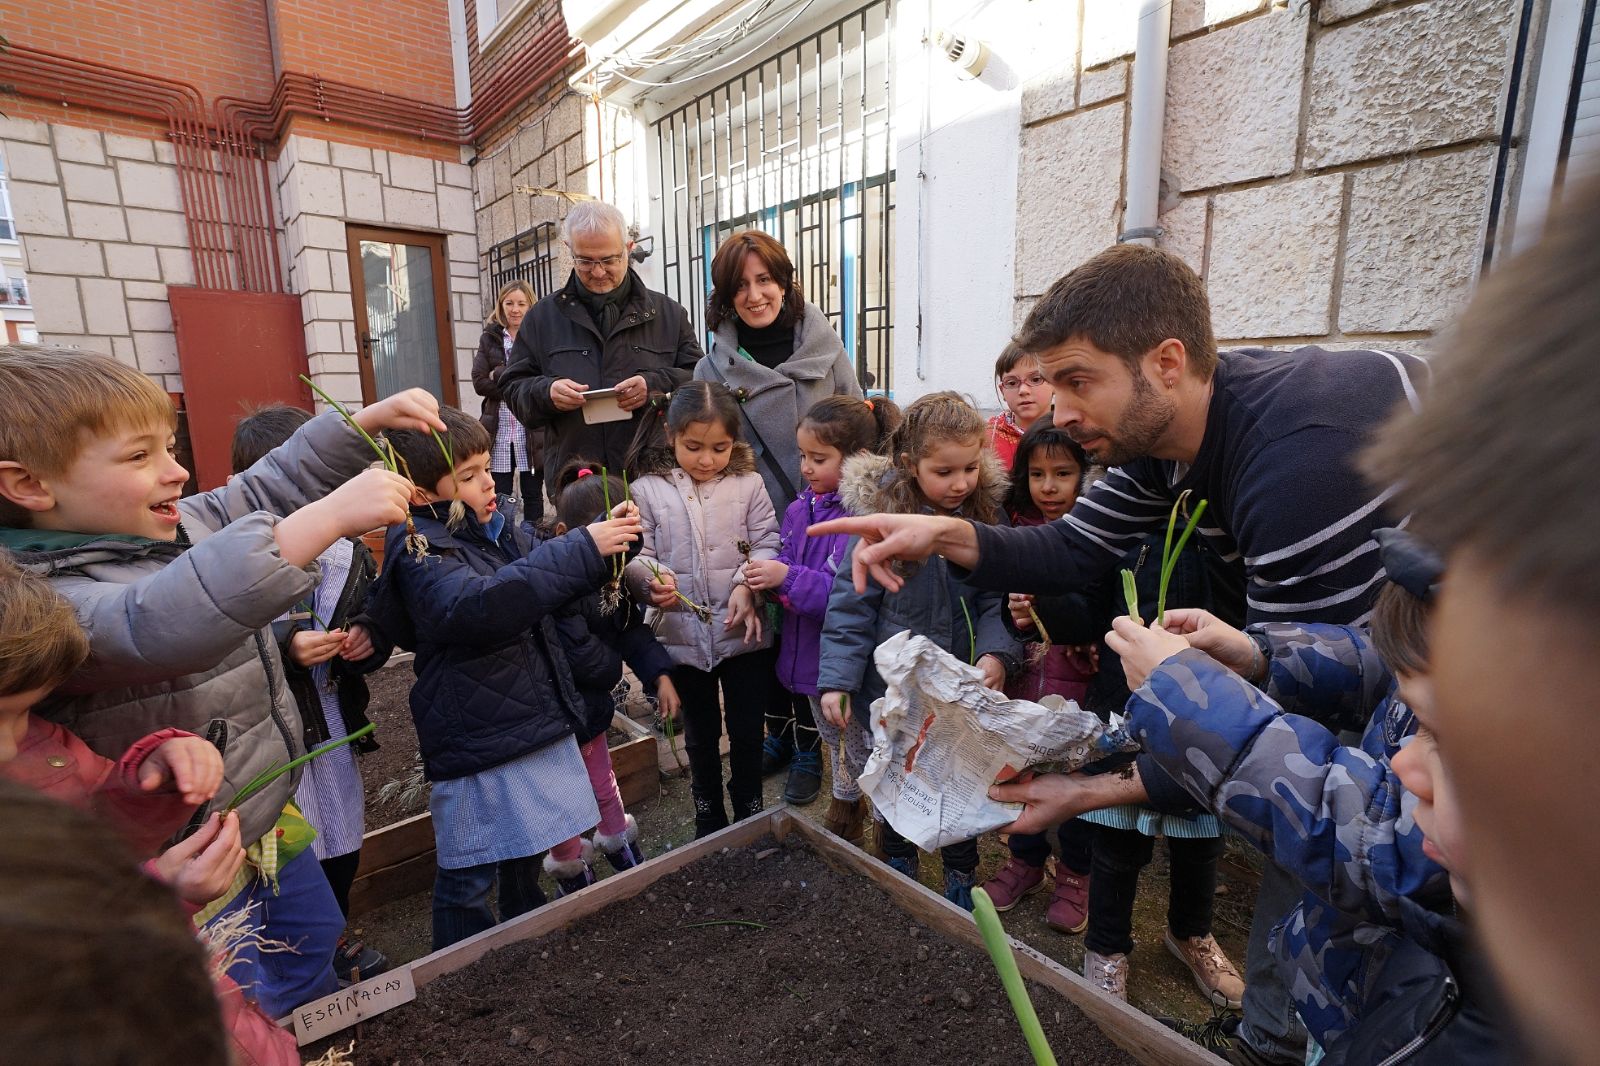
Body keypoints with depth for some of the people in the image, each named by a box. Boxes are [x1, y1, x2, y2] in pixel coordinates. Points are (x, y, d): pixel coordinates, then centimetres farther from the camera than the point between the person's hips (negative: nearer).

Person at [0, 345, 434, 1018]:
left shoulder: (174, 526, -3)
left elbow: (268, 488, 8)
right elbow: (164, 623, -49)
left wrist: (364, 423, -6)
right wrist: (327, 517, -54)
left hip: (269, 818, 9)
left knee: (315, 938, 29)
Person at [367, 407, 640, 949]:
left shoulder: (497, 523, 2)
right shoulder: (421, 554, -19)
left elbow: (552, 580, 16)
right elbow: (478, 606, -40)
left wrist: (610, 534, -3)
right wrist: (582, 549, -39)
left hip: (537, 721, 8)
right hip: (476, 742, -8)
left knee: (527, 854, 25)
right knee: (469, 878, 10)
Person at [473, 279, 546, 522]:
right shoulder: (489, 338, 10)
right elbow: (479, 383, 0)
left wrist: (500, 376, -13)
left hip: (533, 431, -2)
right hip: (499, 430, 2)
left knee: (533, 494, 7)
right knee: (500, 497, 5)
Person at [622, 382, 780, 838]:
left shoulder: (748, 484, -4)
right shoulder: (647, 490, -4)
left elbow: (767, 543, -5)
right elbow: (638, 555, -6)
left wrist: (747, 585, -22)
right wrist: (652, 580, -27)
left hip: (744, 634, 0)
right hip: (683, 637, 1)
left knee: (747, 732, 14)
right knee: (700, 737, 19)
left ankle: (750, 815, 38)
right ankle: (708, 822, 40)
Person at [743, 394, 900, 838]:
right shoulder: (802, 507, 0)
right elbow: (790, 564, 9)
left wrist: (788, 578, -32)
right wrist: (765, 576, -13)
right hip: (811, 656, 8)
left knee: (866, 750, 13)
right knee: (834, 741, 29)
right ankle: (843, 813, 53)